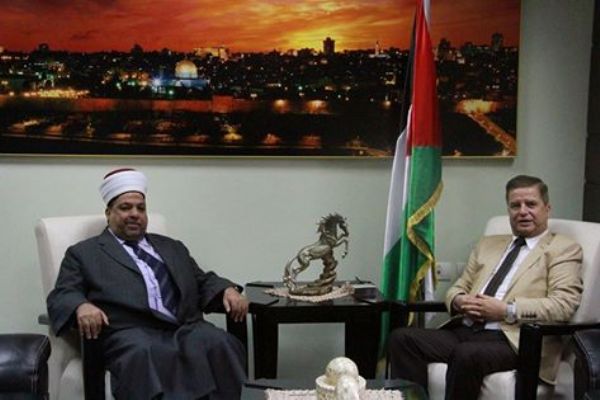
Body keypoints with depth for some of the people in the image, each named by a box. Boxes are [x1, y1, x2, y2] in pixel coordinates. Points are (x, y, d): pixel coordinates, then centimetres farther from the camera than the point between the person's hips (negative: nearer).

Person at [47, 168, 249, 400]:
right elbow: (61, 296, 7)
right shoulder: (84, 253, 18)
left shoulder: (172, 247, 30)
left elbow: (203, 282, 27)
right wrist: (82, 306, -17)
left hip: (186, 329, 4)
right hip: (132, 333, -3)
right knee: (144, 355, -38)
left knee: (219, 345, -29)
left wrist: (227, 290, 3)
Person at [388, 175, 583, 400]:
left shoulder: (564, 250, 7)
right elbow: (458, 288, 25)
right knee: (402, 338, -17)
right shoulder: (488, 244, 25)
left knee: (467, 354, -36)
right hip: (465, 330, 6)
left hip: (513, 339, -6)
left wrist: (506, 310, -15)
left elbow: (564, 305, -7)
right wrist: (459, 301, 0)